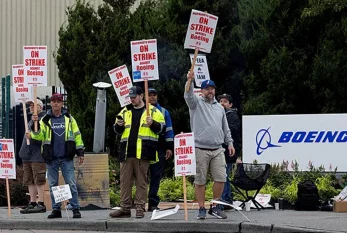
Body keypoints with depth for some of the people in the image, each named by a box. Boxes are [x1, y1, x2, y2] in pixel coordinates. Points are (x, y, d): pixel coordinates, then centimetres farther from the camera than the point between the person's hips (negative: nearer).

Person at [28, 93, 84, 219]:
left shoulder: (69, 118, 7)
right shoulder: (45, 120, 7)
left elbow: (77, 135, 9)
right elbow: (38, 136, -1)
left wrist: (80, 152, 4)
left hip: (66, 158, -1)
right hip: (51, 159, 1)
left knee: (71, 184, -5)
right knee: (53, 185, 6)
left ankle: (75, 209, -2)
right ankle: (56, 210, 13)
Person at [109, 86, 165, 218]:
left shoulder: (153, 111, 6)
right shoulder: (125, 112, 17)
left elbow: (162, 128, 2)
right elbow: (117, 131, 21)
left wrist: (152, 124, -16)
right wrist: (119, 125, 0)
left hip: (143, 153, -4)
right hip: (127, 153, 4)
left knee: (141, 181, -1)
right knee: (125, 181, 3)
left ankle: (140, 208, 2)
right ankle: (125, 208, 6)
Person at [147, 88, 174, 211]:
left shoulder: (163, 112, 15)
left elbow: (168, 130, 13)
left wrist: (169, 147, 5)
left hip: (159, 149, 1)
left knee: (156, 176, 0)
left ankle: (153, 202, 2)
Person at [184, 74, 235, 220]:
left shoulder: (219, 107, 19)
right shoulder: (197, 103, 5)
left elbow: (225, 128, 23)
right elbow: (188, 95, -17)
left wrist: (230, 143, 15)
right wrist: (189, 80, -33)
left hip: (218, 150, 4)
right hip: (200, 149, -4)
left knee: (220, 178, -2)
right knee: (200, 180, -1)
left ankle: (215, 207, 10)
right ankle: (201, 209, 7)